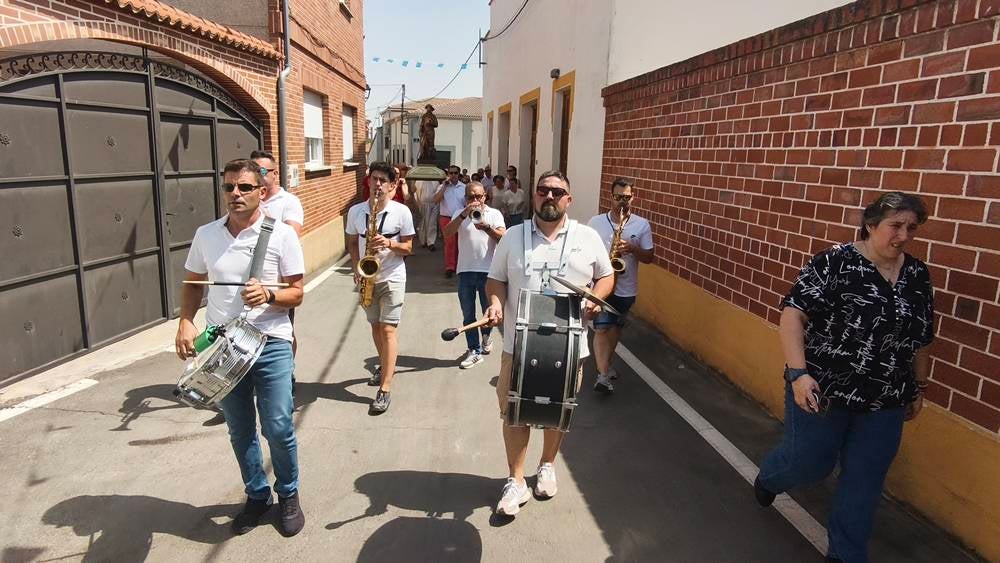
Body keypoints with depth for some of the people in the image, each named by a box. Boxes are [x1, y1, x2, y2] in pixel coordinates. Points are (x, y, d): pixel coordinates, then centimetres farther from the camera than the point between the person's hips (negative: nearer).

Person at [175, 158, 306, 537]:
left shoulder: (282, 235, -7)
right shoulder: (205, 234, 3)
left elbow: (296, 294, -6)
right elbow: (193, 284, 14)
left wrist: (269, 295, -26)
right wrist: (185, 322, -3)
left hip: (270, 344, -3)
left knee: (278, 428, -1)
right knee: (240, 430, 15)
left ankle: (288, 495, 25)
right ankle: (256, 494, 36)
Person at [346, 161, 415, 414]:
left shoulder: (402, 212, -10)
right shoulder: (355, 211, -1)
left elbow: (408, 248, -4)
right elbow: (352, 243, 10)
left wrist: (389, 243, -24)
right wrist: (357, 269, -6)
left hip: (392, 278, -4)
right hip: (367, 277, 4)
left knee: (388, 329, -10)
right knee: (375, 325, 18)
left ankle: (384, 390, -7)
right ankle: (386, 366, 41)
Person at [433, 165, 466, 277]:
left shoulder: (464, 187, 7)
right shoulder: (443, 186, 3)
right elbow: (436, 200, -12)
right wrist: (444, 186, -12)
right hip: (446, 218, -2)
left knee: (459, 243, 8)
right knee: (449, 242, -13)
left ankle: (457, 265, 22)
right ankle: (449, 267, -12)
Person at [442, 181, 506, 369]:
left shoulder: (494, 214, 3)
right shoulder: (460, 214, 6)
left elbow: (503, 238, -10)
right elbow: (447, 233, -10)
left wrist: (487, 228, -27)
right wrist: (464, 214, -20)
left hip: (488, 271, -1)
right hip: (466, 271, 1)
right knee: (468, 314, 6)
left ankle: (486, 335, 42)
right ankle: (474, 351, 16)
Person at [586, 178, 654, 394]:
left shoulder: (642, 225, -1)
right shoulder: (596, 222, -2)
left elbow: (648, 257, 1)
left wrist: (632, 248, -18)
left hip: (626, 289, 3)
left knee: (615, 327, 18)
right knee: (602, 328, -12)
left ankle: (605, 364, 38)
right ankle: (604, 375, -13)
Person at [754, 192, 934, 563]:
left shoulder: (918, 275, 4)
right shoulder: (835, 263, -13)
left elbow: (921, 340, 15)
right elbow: (793, 313, -18)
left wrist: (919, 387, 20)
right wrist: (798, 373, -26)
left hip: (884, 403, 5)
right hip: (822, 390, -5)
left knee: (864, 482, 13)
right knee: (809, 464, 9)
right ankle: (768, 477, 44)